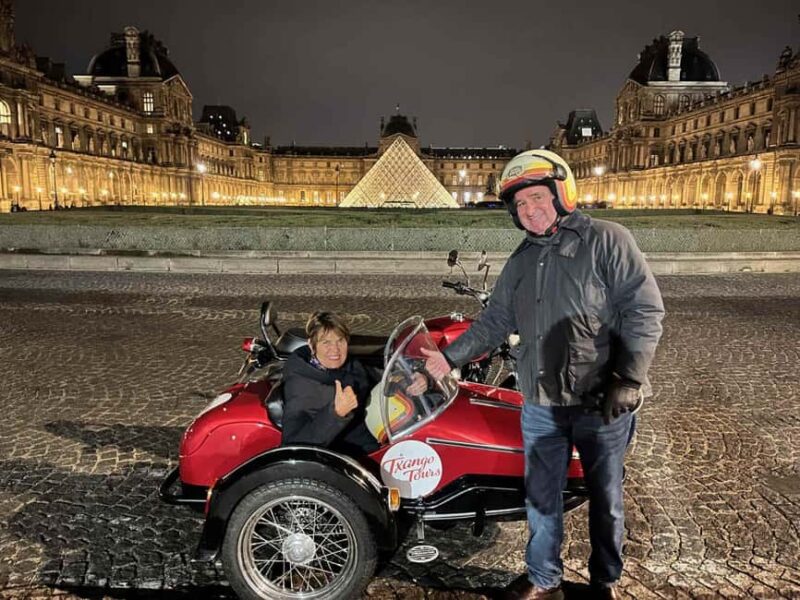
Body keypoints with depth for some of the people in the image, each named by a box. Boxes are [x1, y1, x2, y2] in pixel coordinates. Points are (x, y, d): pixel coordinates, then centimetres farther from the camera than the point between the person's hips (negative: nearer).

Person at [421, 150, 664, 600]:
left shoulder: (606, 241, -8)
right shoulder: (520, 261, 10)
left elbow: (645, 309, -13)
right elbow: (496, 321, 14)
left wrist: (628, 380, -18)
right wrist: (451, 356, 7)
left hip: (602, 403, -4)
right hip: (541, 405, 5)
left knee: (605, 498, 13)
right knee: (541, 497, 14)